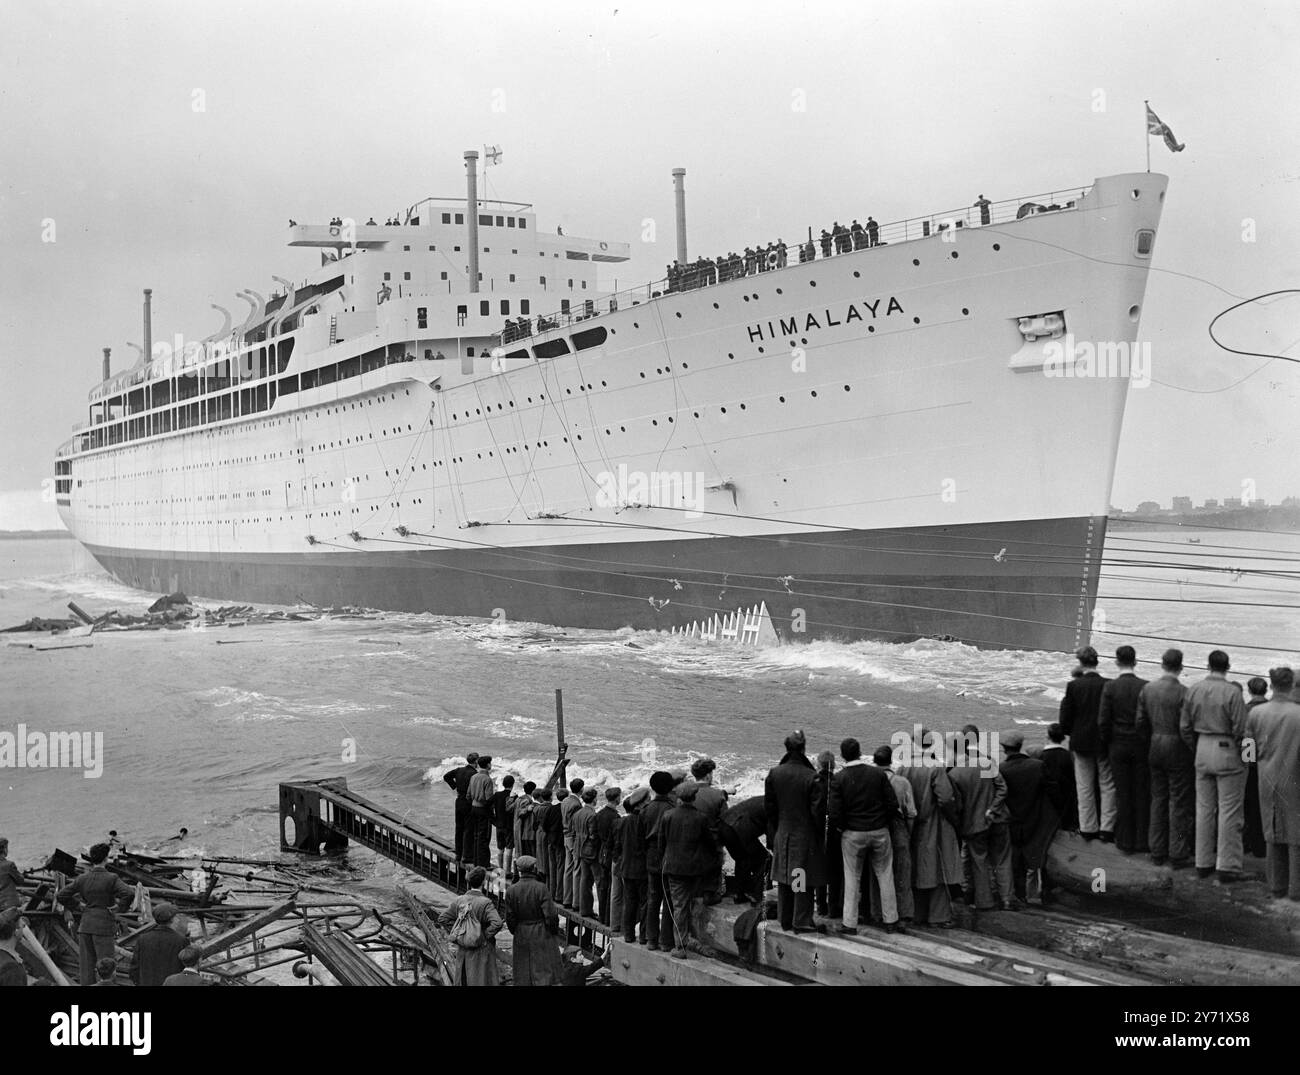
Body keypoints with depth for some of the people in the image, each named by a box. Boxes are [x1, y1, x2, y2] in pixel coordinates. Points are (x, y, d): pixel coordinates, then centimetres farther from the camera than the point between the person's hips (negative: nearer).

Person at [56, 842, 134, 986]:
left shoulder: (82, 878, 2)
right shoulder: (111, 879, -11)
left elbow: (61, 896, 6)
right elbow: (130, 893, -24)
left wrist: (78, 905, 15)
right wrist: (120, 907, -8)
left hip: (85, 925, 5)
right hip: (104, 925, -5)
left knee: (87, 964, 12)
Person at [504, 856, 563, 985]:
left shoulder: (511, 891, -6)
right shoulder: (541, 888, -17)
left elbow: (509, 918, -2)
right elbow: (551, 915, -17)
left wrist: (515, 933, 15)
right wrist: (555, 932, 0)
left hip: (521, 937, 3)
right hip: (542, 935, -3)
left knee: (523, 976, 14)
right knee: (544, 971, 4)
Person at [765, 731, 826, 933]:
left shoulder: (774, 774, -1)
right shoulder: (811, 777, -17)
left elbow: (769, 805, 6)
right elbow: (818, 809, -14)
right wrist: (819, 832, -1)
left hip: (782, 834, 5)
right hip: (805, 835, -5)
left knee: (784, 879, 13)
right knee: (804, 879, 1)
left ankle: (786, 921, 21)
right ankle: (802, 922, 3)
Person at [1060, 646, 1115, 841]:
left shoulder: (1073, 686, -11)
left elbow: (1065, 719, -8)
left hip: (1081, 743, 0)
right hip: (1105, 743, 0)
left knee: (1084, 787, 11)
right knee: (1107, 786, 11)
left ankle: (1088, 828, 16)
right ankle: (1107, 829, 10)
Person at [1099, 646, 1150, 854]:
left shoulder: (1110, 687, -9)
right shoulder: (1146, 687, -8)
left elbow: (1103, 721, -6)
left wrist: (1105, 746, 6)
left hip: (1118, 745, 0)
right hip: (1141, 745, 0)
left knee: (1122, 794, 7)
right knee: (1142, 794, 9)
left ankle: (1125, 842, 11)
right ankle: (1142, 841, 12)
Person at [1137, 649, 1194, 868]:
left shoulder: (1147, 689, 1)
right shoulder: (1183, 693, -16)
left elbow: (1140, 722, 5)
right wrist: (1194, 751, -4)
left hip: (1155, 749, 5)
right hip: (1178, 750, -5)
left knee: (1158, 800, 14)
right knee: (1180, 804, 3)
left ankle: (1157, 852, 20)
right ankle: (1178, 855, 7)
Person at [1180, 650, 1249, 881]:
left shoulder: (1194, 691, 2)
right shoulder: (1232, 692, -14)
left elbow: (1185, 727, 6)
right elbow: (1241, 730, -15)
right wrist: (1244, 756, -2)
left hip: (1203, 751, 5)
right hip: (1227, 751, -5)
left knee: (1204, 809, 13)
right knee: (1229, 811, 1)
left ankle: (1203, 863, 19)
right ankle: (1227, 866, 3)